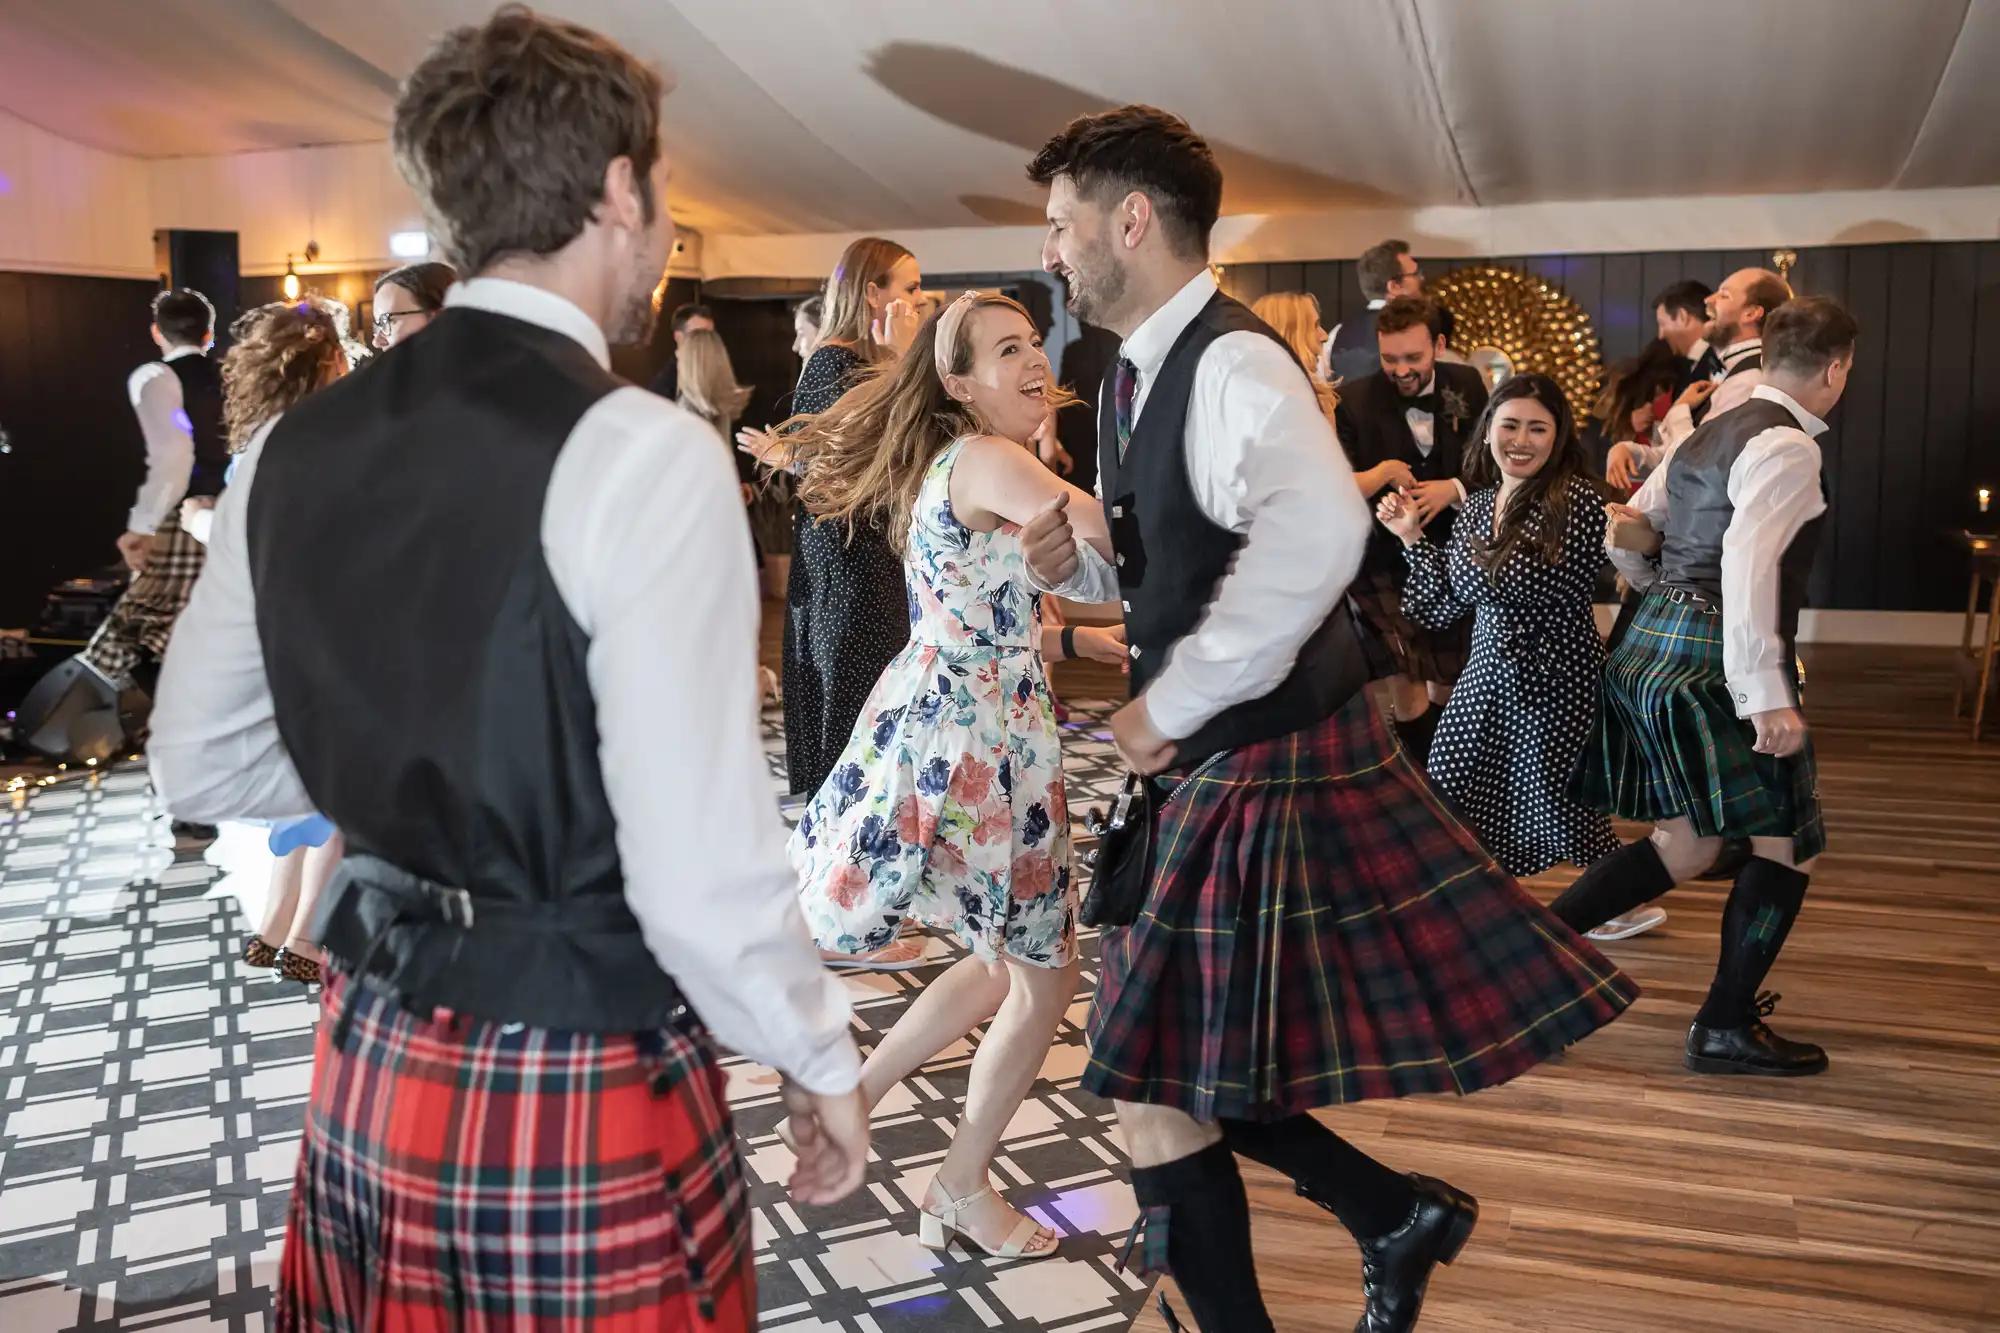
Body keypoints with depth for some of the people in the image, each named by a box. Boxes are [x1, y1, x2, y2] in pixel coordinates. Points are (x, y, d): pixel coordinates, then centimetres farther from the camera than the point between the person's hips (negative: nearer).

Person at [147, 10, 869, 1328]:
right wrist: (821, 1063, -6)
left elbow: (201, 761, 12)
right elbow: (700, 876, -22)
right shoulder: (641, 452, -20)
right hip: (584, 1095, -5)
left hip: (372, 1068, 6)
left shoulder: (296, 447, 0)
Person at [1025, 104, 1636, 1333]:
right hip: (1215, 770, 9)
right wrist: (1084, 557, 1)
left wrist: (1172, 702, -31)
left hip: (1271, 767, -9)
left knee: (1163, 1088, 0)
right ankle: (1401, 1215, 34)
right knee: (1175, 1074, 16)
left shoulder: (1232, 363, -19)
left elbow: (1319, 530, -40)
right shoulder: (1135, 380, 10)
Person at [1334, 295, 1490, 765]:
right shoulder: (1353, 400, -11)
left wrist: (1454, 490, -15)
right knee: (1408, 687, -11)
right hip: (1384, 563, -4)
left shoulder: (1466, 386, 0)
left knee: (1451, 681, 17)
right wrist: (1380, 474, -31)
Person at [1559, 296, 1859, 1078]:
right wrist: (1767, 695, -29)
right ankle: (1727, 1029, 9)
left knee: (1687, 843, 16)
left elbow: (1626, 534, 20)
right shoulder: (1786, 448, -12)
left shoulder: (1714, 432, 16)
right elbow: (1749, 566, -25)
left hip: (1653, 647, 9)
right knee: (1788, 841, 4)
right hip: (1712, 661, -9)